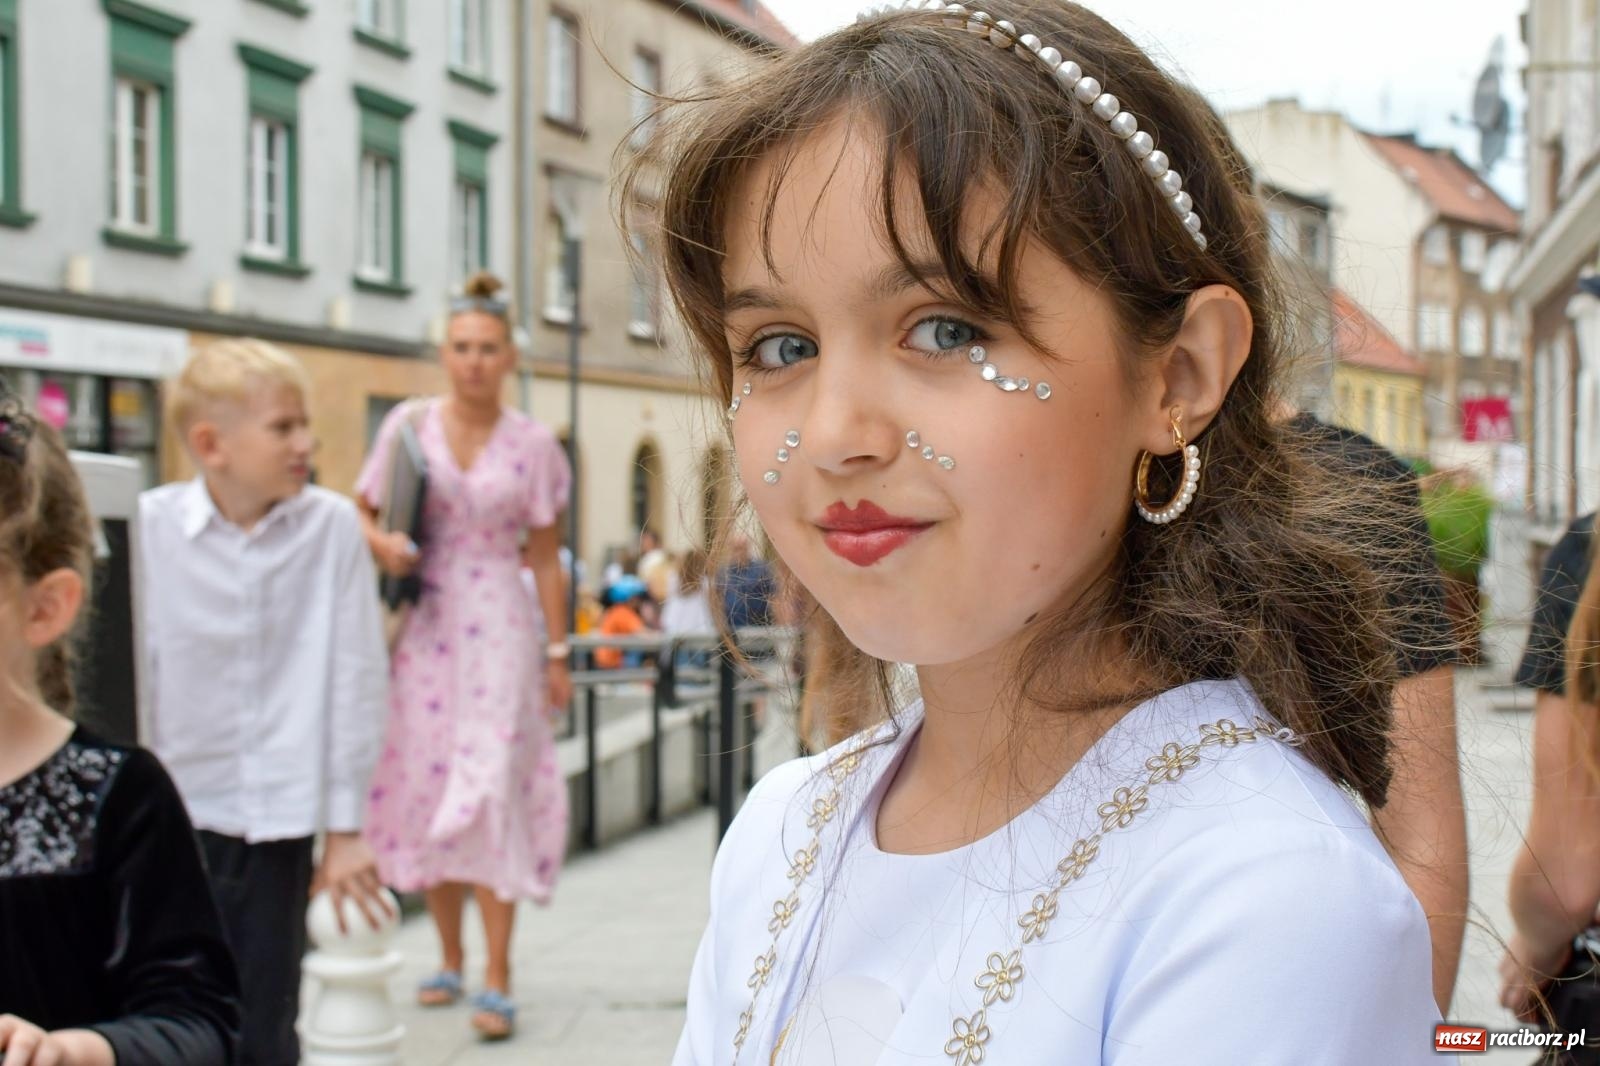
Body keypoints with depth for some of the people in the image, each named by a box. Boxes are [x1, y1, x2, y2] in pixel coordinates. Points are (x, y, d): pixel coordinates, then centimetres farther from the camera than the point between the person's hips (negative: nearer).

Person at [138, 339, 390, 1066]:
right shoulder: (150, 525, -7)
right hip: (171, 815, 0)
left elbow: (354, 678, -1)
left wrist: (345, 826, 2)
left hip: (279, 821, 1)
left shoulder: (330, 525, -5)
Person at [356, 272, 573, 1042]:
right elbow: (362, 512, 11)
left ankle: (496, 977, -6)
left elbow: (545, 557, 4)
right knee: (425, 784, 5)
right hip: (422, 623, 2)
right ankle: (450, 959, 21)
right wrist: (381, 544, -12)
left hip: (498, 626, -2)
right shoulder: (409, 424, 4)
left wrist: (557, 652, 2)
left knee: (491, 789, -9)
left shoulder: (531, 444, 2)